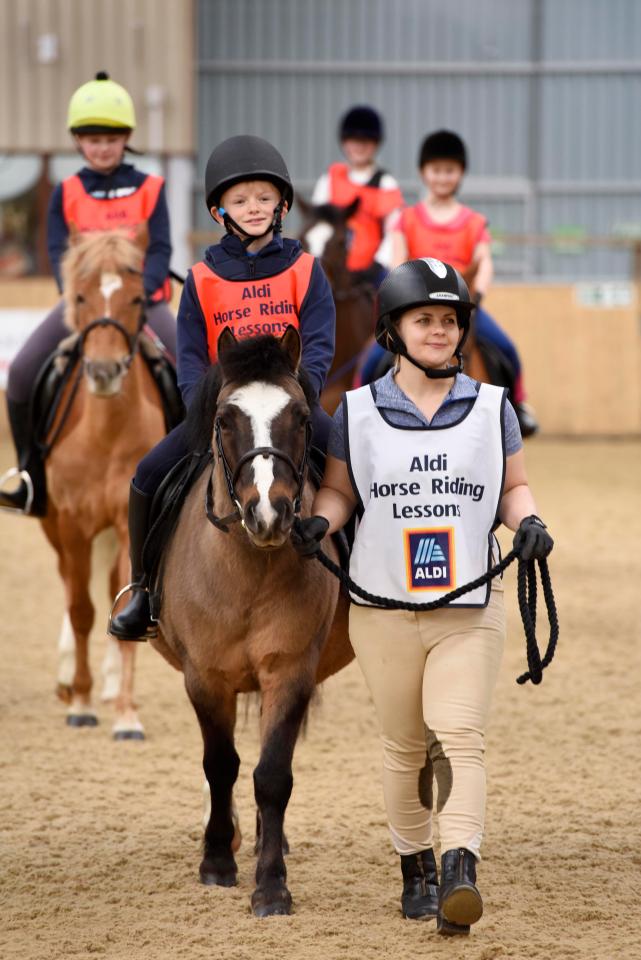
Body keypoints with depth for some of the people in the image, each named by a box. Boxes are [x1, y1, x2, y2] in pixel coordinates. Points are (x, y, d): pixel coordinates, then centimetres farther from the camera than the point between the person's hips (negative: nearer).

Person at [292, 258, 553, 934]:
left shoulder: (491, 408, 7)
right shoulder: (357, 412, 4)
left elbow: (513, 485, 14)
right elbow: (338, 488, 10)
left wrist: (526, 522, -7)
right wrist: (319, 522, -10)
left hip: (470, 610, -1)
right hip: (382, 611, 1)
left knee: (459, 734, -16)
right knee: (405, 747, 8)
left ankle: (460, 872, -26)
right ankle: (416, 867, 24)